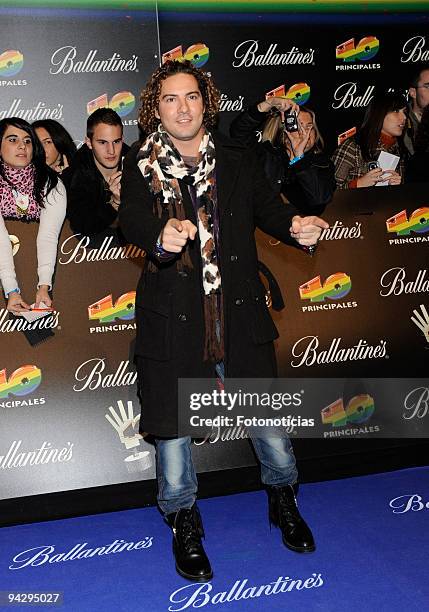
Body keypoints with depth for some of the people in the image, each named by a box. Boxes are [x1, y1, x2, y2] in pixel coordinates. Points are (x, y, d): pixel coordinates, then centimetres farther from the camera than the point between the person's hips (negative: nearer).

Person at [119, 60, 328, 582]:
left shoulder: (239, 160, 7)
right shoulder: (142, 165, -1)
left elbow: (268, 207, 6)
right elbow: (131, 220, -17)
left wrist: (295, 226, -17)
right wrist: (161, 237, -40)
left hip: (240, 316, 2)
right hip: (173, 319, -1)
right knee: (171, 421, 9)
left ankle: (283, 499, 40)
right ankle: (183, 520, 34)